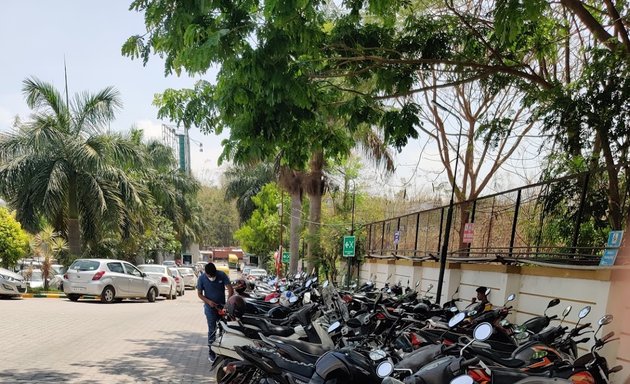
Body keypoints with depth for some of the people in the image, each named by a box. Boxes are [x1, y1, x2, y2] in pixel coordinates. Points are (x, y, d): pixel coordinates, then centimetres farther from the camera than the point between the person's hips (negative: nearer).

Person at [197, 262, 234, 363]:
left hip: (222, 306, 1)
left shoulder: (222, 275, -14)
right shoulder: (201, 278, -13)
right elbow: (199, 294, -3)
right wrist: (208, 301, -20)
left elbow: (230, 290, -15)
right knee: (212, 330, 1)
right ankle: (211, 352, 12)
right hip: (210, 308, -1)